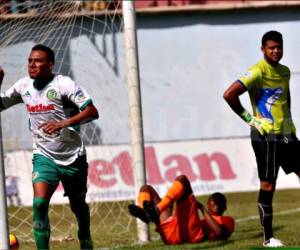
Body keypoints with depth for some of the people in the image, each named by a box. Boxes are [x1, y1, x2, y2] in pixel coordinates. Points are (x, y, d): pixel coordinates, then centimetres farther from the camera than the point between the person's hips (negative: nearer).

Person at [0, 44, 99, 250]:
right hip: (44, 156, 2)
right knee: (39, 203, -20)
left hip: (72, 157, -2)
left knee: (78, 206, 14)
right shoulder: (24, 86, 0)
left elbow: (92, 112, -22)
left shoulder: (63, 84, -16)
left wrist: (63, 123, -34)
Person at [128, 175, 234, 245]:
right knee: (146, 189, 16)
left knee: (182, 179, -9)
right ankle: (144, 213, -24)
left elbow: (218, 232, 0)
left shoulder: (227, 220, 27)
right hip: (172, 235, 7)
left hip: (193, 234, -7)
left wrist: (203, 209, 6)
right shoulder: (203, 221, 45)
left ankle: (157, 210, -34)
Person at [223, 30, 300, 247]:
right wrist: (248, 118, -14)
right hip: (265, 137, -7)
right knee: (268, 185, -4)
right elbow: (229, 94, -21)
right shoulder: (258, 72, -12)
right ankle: (268, 237, 2)